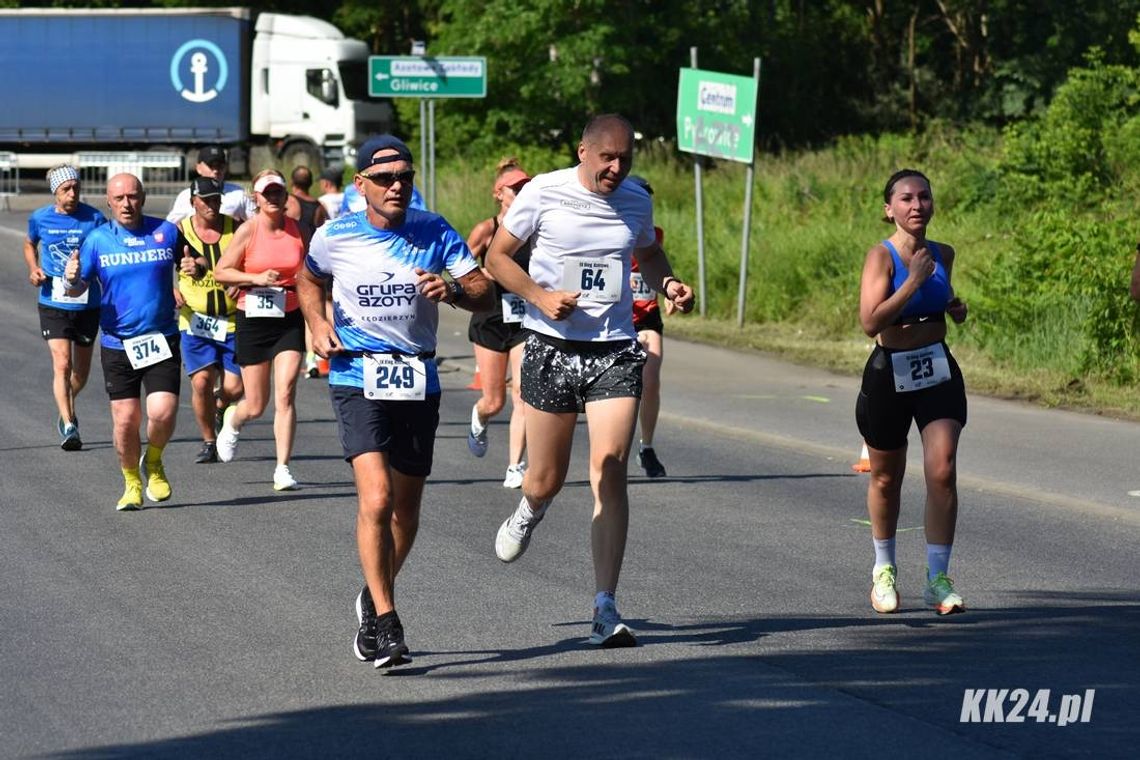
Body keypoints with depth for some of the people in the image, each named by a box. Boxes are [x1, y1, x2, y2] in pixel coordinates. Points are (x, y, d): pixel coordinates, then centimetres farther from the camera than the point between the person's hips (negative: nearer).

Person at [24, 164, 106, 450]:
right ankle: (69, 426, -13)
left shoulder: (95, 219, -6)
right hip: (53, 305, -1)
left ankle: (67, 409, 42)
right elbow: (29, 244, 18)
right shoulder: (40, 218, -2)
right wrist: (33, 269, 0)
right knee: (62, 365, -14)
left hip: (88, 305, 1)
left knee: (81, 371, 14)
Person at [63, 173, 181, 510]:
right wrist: (71, 279, -21)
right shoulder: (97, 240, 1)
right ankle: (132, 482, 22)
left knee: (163, 413, -13)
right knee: (126, 420, -1)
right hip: (117, 345, 0)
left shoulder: (166, 232, 2)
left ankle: (153, 462, 18)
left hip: (161, 340, 0)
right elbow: (78, 288, 2)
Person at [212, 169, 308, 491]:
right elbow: (220, 272, -4)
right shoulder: (248, 231, -6)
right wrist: (256, 278, -18)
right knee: (256, 406, 6)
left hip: (290, 320, 1)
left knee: (285, 395, -12)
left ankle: (283, 469, -7)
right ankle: (232, 420, 43)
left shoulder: (298, 230, 2)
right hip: (253, 320, -1)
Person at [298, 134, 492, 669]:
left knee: (405, 509, 13)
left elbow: (485, 294, -2)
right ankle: (385, 625, -15)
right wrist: (317, 323, 2)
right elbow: (309, 280, 20)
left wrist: (453, 289, -23)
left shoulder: (434, 233, -1)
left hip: (418, 381, 3)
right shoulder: (334, 237, -2)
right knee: (376, 497, -20)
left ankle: (374, 599, 39)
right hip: (357, 378, -3)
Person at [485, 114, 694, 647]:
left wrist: (668, 284, 5)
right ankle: (528, 511, 47)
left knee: (610, 471, -13)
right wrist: (540, 296, -15)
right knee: (546, 481, 6)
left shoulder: (636, 201, 7)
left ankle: (605, 609, -12)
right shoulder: (544, 193, -5)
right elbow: (497, 256, 1)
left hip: (615, 352, 2)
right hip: (552, 348, -2)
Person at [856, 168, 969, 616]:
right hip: (889, 374, -3)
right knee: (886, 478, 12)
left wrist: (956, 308, 2)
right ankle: (884, 569, 34)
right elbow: (870, 322, -23)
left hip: (939, 373, 3)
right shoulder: (881, 256, -12)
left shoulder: (943, 254, 5)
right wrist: (914, 281, -27)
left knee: (943, 471, -12)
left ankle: (937, 579, -5)